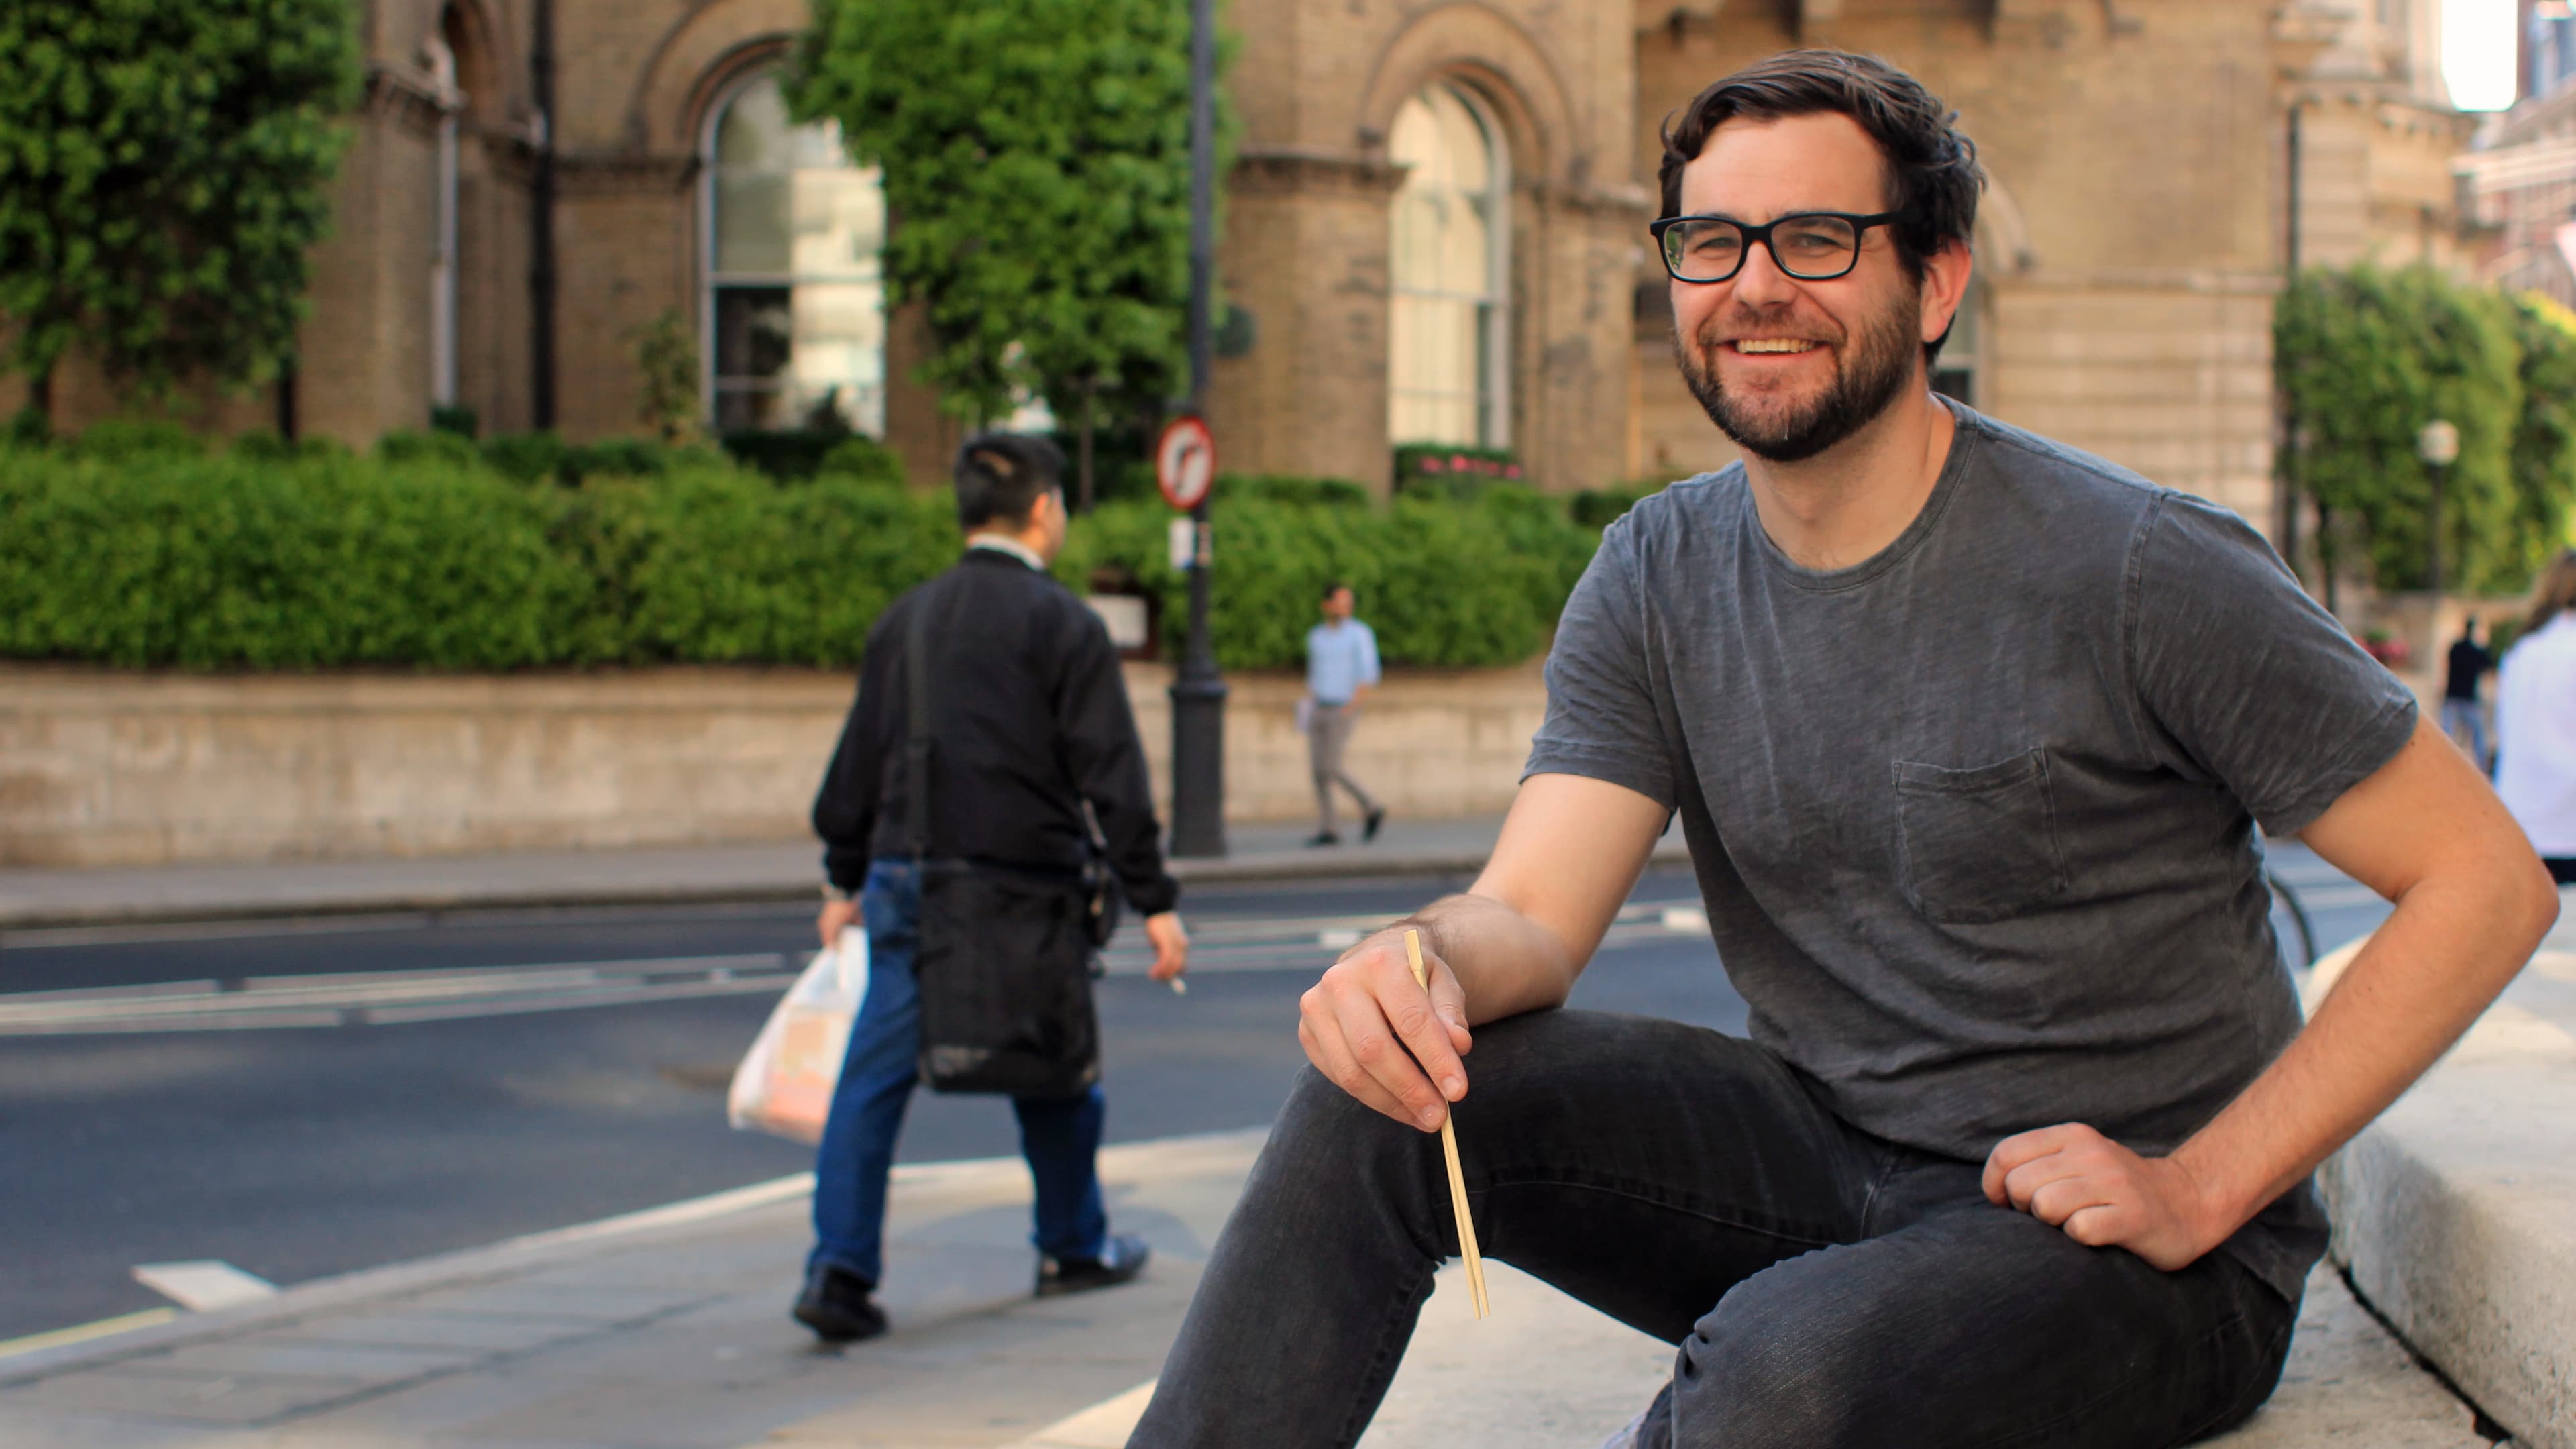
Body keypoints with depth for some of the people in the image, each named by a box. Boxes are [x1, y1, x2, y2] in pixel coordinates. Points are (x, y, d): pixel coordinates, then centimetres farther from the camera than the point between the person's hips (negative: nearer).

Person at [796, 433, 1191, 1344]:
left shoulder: (905, 619, 9)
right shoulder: (1061, 623, -6)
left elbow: (859, 758, 15)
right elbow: (1111, 774, -9)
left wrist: (846, 879, 25)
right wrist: (1154, 901, -6)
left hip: (907, 878, 3)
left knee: (872, 1079, 0)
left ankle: (839, 1269, -11)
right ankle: (1074, 1249, 30)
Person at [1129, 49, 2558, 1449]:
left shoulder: (2134, 568, -14)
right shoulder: (1655, 581, 3)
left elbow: (2486, 880, -12)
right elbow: (1532, 917, -6)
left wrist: (2201, 1188, -17)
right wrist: (1430, 955, -32)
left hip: (2105, 1235, -5)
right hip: (1824, 1153, 5)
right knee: (1380, 1099, -16)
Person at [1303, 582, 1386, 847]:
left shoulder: (1360, 633, -5)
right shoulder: (1316, 636, 12)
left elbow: (1369, 675, -11)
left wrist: (1352, 705, -21)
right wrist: (1310, 707, 10)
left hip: (1343, 711, -6)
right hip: (1318, 710, 6)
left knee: (1330, 768, -14)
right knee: (1318, 769, -4)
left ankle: (1370, 809, 4)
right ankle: (1326, 830, -2)